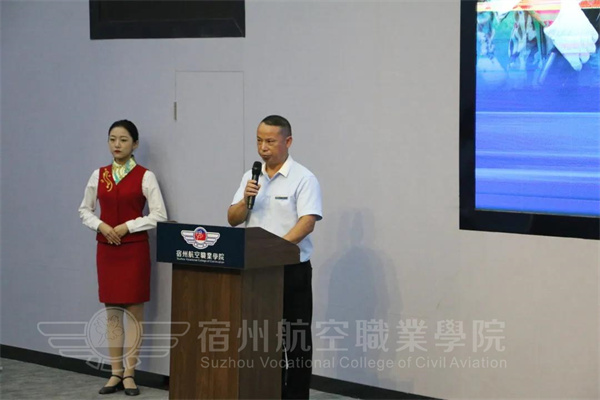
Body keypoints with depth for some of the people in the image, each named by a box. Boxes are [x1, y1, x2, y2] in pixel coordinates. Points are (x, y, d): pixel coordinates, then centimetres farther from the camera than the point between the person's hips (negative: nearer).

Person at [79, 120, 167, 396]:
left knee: (134, 310, -1)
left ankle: (129, 373, 5)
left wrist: (127, 226, -14)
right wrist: (100, 225, -7)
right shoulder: (98, 175, 6)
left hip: (135, 249, -4)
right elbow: (85, 210, 12)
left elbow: (159, 214, -8)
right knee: (112, 311, 7)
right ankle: (116, 373, 13)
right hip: (106, 248, 4)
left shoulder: (145, 176, -5)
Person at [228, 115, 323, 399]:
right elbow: (232, 219, 9)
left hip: (292, 270, -5)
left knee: (296, 339, 1)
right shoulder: (251, 177, 11)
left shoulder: (303, 179, -7)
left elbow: (308, 221, -18)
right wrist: (246, 199, -11)